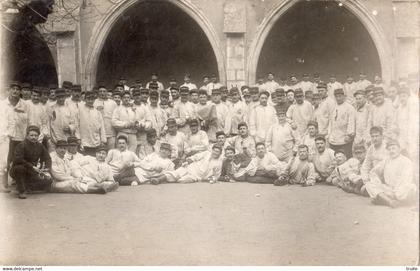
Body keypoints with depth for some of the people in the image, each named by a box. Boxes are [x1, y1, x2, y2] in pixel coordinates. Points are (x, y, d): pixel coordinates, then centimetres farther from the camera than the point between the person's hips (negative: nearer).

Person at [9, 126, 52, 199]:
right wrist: (32, 167, -34)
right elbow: (17, 159, -30)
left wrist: (47, 170, -19)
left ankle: (26, 186, 12)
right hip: (16, 171, -5)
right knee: (20, 168, -40)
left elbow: (47, 158, 1)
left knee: (48, 181, -11)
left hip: (31, 173, 5)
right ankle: (21, 191, -19)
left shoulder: (40, 146, 0)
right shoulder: (21, 145, -17)